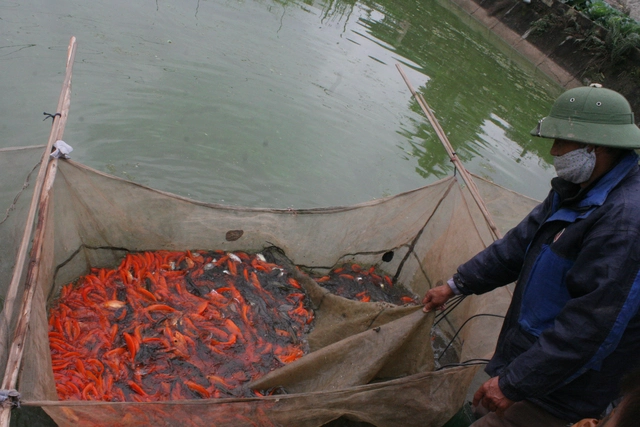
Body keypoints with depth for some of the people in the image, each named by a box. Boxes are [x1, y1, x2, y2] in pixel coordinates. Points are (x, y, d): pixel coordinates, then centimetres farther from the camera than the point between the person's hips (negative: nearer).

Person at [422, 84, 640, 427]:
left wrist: (514, 383, -26)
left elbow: (591, 326, -31)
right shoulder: (577, 190, 3)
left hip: (556, 391, -9)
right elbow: (520, 244, 12)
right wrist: (454, 286, 14)